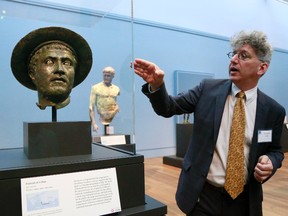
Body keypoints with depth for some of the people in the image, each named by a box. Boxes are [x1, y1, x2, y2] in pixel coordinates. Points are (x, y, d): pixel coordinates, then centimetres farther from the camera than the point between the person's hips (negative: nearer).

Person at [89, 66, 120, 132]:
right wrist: (93, 123, -10)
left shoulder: (117, 89, 9)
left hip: (115, 121, 3)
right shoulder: (95, 88, -1)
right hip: (102, 122, -2)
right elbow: (91, 107, -3)